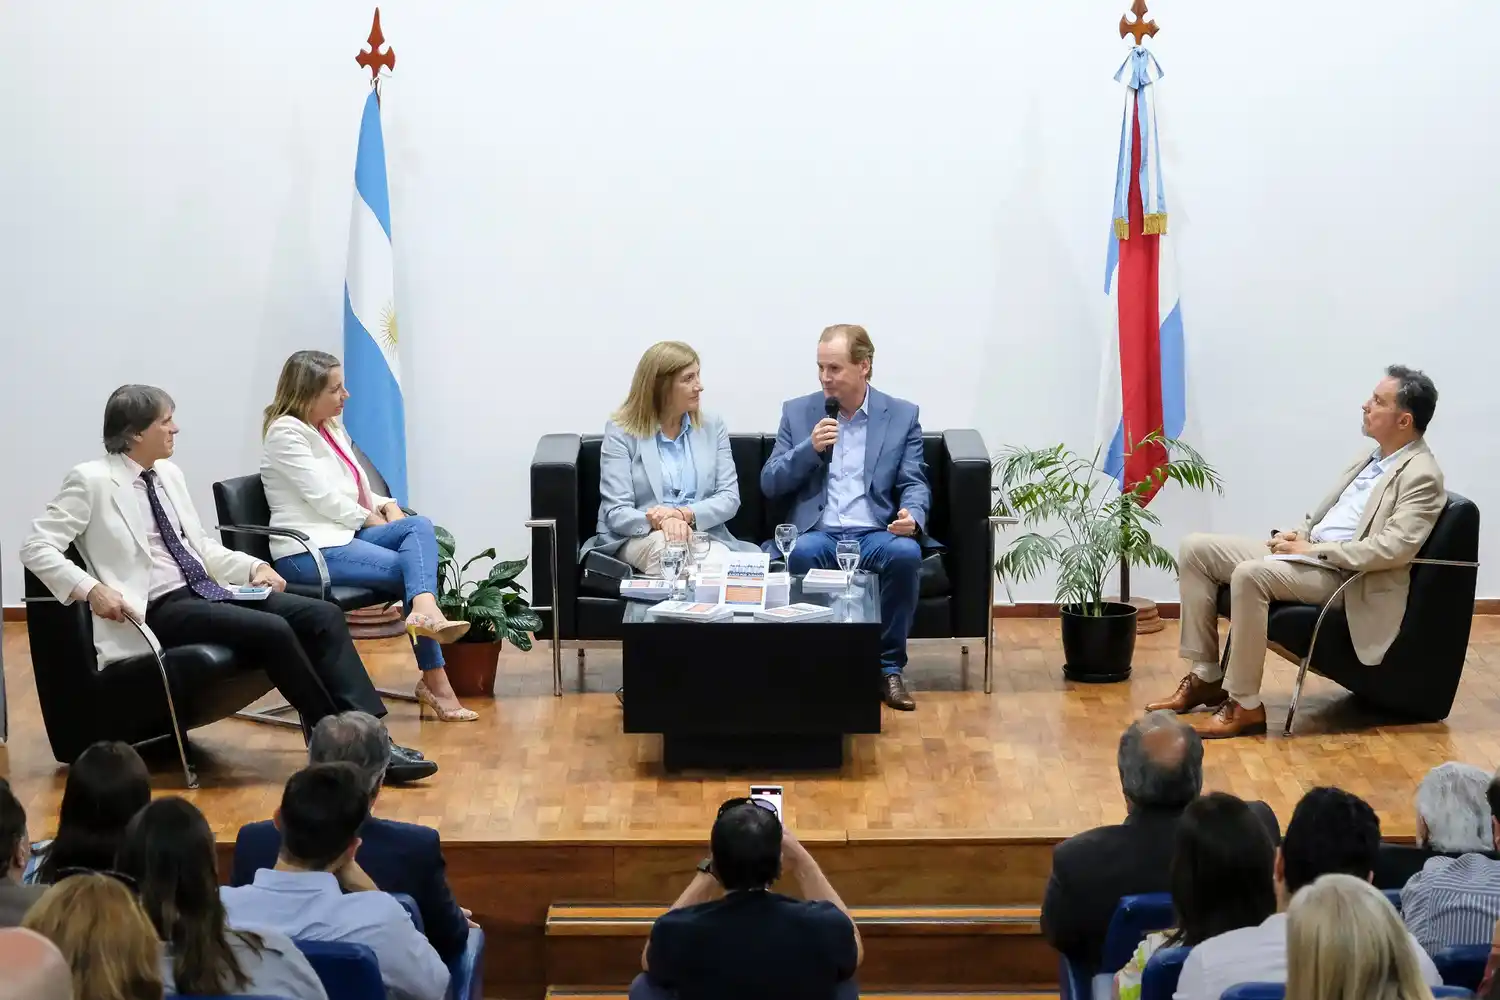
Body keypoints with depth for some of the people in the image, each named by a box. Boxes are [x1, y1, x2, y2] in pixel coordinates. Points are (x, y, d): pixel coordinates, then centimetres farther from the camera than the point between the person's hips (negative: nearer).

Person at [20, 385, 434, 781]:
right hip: (160, 609, -8)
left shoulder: (168, 474, 15)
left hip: (206, 590, 8)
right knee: (272, 630, -29)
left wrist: (253, 567, 4)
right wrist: (91, 589, -24)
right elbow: (37, 548, -10)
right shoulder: (92, 481, -6)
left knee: (322, 615, -12)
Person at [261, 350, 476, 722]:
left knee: (420, 527, -18)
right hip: (309, 552, -8)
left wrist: (388, 507, 2)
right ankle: (434, 681, -29)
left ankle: (424, 613, -39)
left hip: (345, 536, 8)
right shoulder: (286, 433, -8)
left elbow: (359, 491, 23)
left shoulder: (333, 429, 20)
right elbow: (324, 499, -15)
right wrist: (374, 521, -6)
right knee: (410, 568, -20)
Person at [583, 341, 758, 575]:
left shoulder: (713, 427, 12)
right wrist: (661, 522, -28)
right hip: (639, 538, -1)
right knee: (667, 544, -37)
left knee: (720, 564, -35)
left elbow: (729, 498, 4)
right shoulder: (621, 431, 1)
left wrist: (685, 514, -16)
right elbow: (616, 512, -6)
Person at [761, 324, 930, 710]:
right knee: (802, 553, -36)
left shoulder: (903, 415, 9)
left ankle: (889, 666, -18)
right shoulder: (797, 412, 11)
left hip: (875, 534, 0)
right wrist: (809, 448, -9)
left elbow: (914, 484, 4)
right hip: (817, 532, 0)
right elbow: (769, 484, 7)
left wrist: (912, 517, -20)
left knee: (905, 553, -34)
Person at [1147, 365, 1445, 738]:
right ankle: (1206, 676, 1)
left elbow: (1393, 549, -23)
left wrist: (1312, 549, -18)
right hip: (1306, 553, 10)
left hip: (1341, 575, -10)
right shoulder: (1373, 459, 16)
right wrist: (1299, 535, 4)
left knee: (1250, 574, -35)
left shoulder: (1421, 476, -12)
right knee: (1195, 549, -1)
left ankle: (1244, 705, -24)